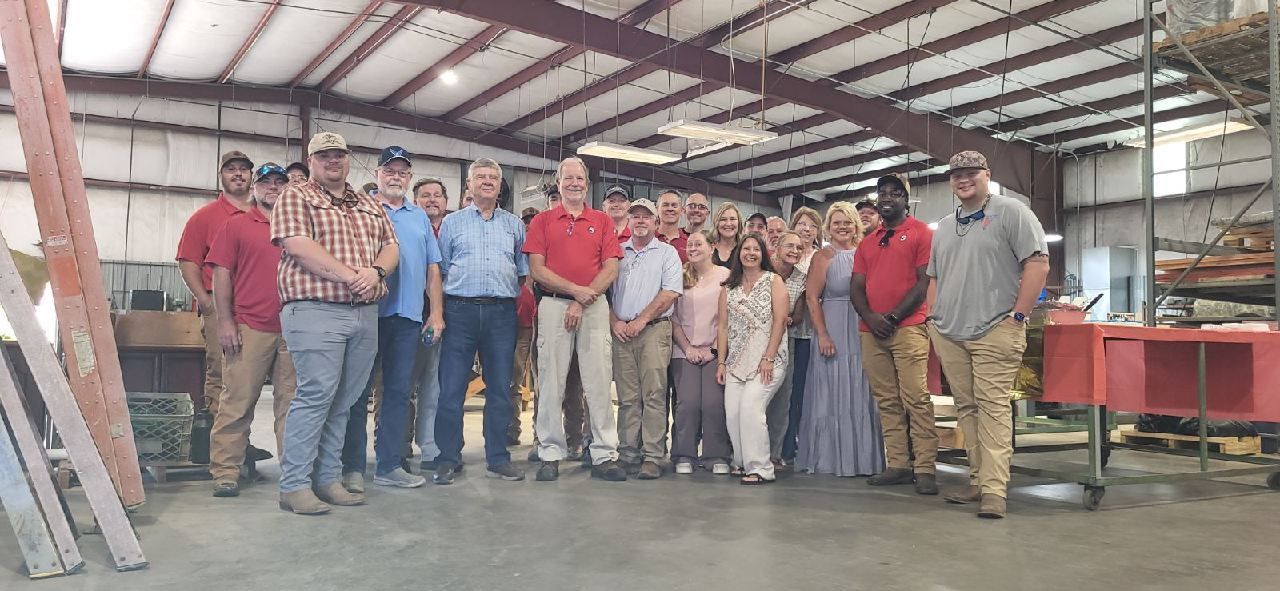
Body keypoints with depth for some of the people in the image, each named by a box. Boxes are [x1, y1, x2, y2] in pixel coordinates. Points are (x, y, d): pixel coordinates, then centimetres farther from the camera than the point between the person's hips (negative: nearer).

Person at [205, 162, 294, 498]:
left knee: (292, 403, 5)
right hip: (249, 328, -2)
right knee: (237, 402, -2)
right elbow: (221, 274, 3)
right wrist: (225, 321, -5)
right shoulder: (236, 225, 9)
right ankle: (225, 472, 7)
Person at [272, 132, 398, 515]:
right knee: (316, 394, -10)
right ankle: (294, 485, -1)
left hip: (366, 313, 6)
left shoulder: (370, 207, 22)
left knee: (344, 401, 8)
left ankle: (328, 479, 17)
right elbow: (298, 245, -11)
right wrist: (350, 275, -14)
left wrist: (376, 271, -8)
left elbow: (391, 247, 15)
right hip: (316, 310, -6)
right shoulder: (296, 197, 4)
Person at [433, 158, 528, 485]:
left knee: (500, 389, 5)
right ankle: (448, 459, 8)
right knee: (451, 388, -2)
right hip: (460, 310, -1)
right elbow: (440, 268, 10)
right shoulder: (452, 222, 12)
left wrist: (523, 303, 6)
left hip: (502, 313, 2)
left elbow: (523, 270, 17)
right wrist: (438, 310, 1)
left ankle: (498, 458, 15)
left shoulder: (515, 225, 16)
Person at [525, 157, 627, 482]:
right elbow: (537, 269, 0)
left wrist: (582, 303, -7)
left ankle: (605, 456, 3)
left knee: (599, 382, -2)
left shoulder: (602, 221, 12)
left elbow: (611, 269, 3)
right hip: (553, 306, 0)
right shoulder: (542, 221, 10)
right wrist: (576, 290, -11)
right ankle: (551, 455, 8)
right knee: (551, 382, 0)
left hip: (594, 307, 0)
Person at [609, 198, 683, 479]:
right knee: (627, 397, 3)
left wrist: (641, 320, -9)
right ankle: (628, 454, 8)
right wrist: (614, 322, -4)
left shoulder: (667, 253, 9)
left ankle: (653, 457, -6)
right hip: (621, 331, 3)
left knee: (654, 394, -8)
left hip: (654, 329, -2)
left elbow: (670, 292, -3)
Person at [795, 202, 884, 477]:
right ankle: (831, 458, 11)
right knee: (834, 393, 1)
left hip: (864, 331, 4)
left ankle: (863, 456, 18)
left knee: (861, 393, 8)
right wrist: (822, 335, -14)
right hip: (834, 332, -4)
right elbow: (812, 298, -7)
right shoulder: (823, 256, -2)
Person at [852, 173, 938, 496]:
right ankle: (898, 466, 10)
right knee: (887, 402, 5)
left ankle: (925, 470, -7)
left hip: (907, 327, -5)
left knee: (916, 399, -11)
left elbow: (925, 282, -5)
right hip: (871, 331, 6)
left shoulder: (921, 233, 4)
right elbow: (856, 288, 15)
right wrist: (870, 317, -4)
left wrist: (893, 317, -11)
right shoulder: (868, 242, 20)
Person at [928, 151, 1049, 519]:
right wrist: (933, 319, 14)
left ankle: (994, 489, -10)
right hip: (948, 334, 6)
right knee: (966, 407, 8)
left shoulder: (1010, 212, 0)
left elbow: (1038, 263, -7)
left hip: (994, 330, -6)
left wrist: (1018, 314, -11)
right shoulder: (943, 228, 20)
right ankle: (977, 480, 16)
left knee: (993, 406, -10)